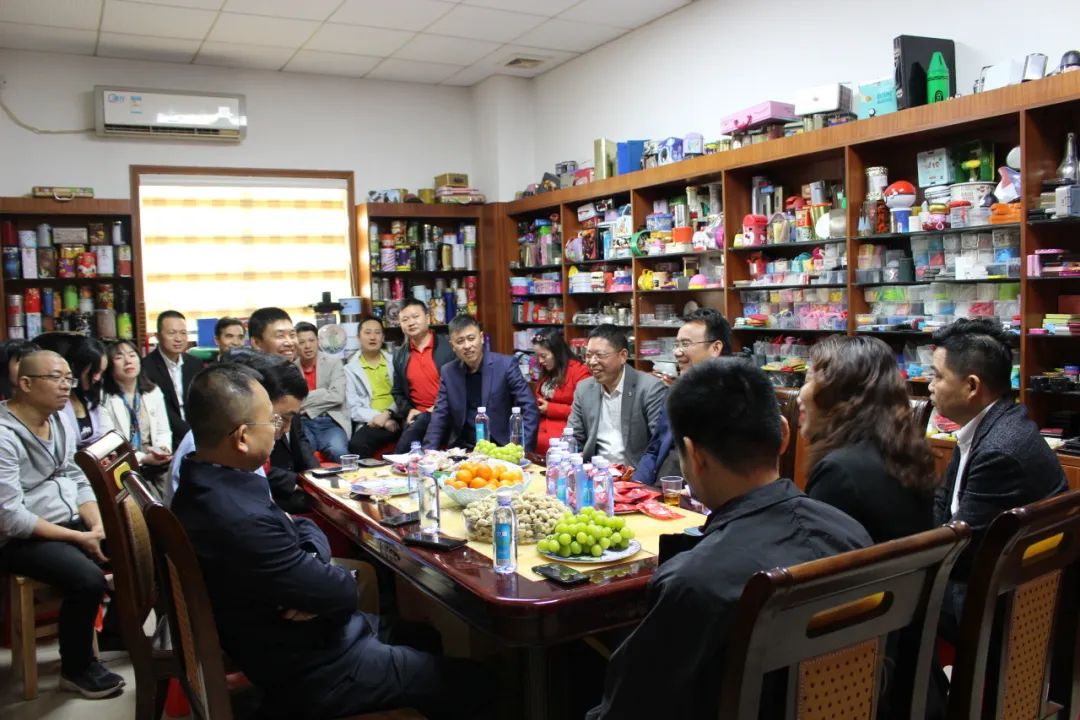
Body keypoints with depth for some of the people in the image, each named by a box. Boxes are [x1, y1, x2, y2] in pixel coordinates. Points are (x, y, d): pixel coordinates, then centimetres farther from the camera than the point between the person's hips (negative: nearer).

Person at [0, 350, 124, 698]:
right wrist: (80, 538, -20)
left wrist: (97, 527, -7)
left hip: (70, 521, 8)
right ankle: (77, 669, -2)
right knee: (88, 579, -28)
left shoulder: (62, 422, 5)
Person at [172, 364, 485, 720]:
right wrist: (326, 577, -3)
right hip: (311, 672, -9)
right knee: (467, 677, 2)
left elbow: (302, 528, 5)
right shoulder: (240, 519, -34)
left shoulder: (204, 486, -3)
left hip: (294, 639, 9)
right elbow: (342, 591, -24)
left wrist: (313, 575, -15)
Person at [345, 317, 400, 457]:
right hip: (373, 423, -1)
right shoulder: (351, 369, 11)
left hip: (398, 419, 2)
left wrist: (388, 414, -12)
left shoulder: (394, 361, 17)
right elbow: (353, 408, 3)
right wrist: (380, 419, -12)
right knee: (356, 444, -33)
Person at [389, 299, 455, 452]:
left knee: (419, 425, -31)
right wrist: (409, 410, 0)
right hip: (416, 415, 3)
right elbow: (398, 392, 20)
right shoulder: (399, 355, 14)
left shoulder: (449, 347, -1)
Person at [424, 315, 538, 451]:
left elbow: (530, 409, -9)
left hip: (500, 448, -3)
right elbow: (440, 416, 7)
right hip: (462, 449, 3)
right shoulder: (448, 372, 4)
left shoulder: (505, 365, -8)